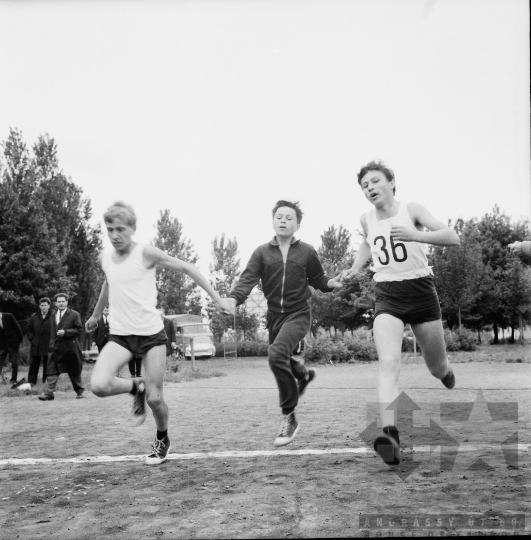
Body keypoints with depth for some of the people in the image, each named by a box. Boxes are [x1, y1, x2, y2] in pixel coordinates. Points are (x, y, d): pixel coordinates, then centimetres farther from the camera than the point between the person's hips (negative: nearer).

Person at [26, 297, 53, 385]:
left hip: (48, 346, -3)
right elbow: (28, 330, 14)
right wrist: (32, 339, 2)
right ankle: (30, 383, 12)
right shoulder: (34, 317, 9)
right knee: (34, 364, 7)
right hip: (36, 346, 3)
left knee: (47, 366, 4)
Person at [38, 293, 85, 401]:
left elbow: (79, 329, -7)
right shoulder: (53, 316, 15)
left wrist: (65, 332, -17)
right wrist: (51, 345, 9)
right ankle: (48, 393, -8)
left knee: (74, 372, 7)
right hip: (57, 347, 4)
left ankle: (79, 391, 23)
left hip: (71, 348, -4)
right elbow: (52, 332, 19)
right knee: (52, 371, -7)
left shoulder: (74, 314, -2)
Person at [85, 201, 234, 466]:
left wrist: (217, 298, -7)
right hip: (119, 335, 4)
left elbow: (186, 268, -4)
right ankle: (136, 387, 12)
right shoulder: (105, 257, 5)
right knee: (98, 385, -21)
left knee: (155, 398, -3)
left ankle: (163, 440, 30)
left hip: (151, 333, -4)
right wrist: (95, 315, 40)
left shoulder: (146, 253, -10)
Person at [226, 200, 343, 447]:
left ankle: (289, 417, -14)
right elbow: (248, 279, -11)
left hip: (298, 313, -4)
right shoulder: (262, 252, 1)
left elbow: (318, 280, 9)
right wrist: (233, 298, -30)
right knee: (280, 361, 18)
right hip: (274, 314, 4)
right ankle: (303, 373, 57)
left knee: (276, 353, -28)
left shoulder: (306, 252, -1)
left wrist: (331, 283, -13)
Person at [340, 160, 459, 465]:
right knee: (388, 363, -22)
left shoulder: (411, 210, -7)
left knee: (437, 368, 12)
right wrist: (355, 268, 11)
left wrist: (415, 235, -34)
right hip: (387, 296, 2)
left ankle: (446, 372, 50)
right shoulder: (367, 220, 5)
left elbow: (453, 238, -19)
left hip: (421, 292, -1)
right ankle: (390, 433, -30)